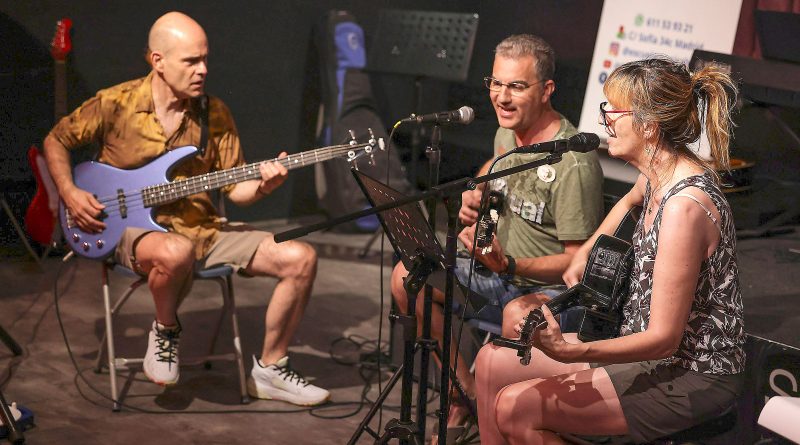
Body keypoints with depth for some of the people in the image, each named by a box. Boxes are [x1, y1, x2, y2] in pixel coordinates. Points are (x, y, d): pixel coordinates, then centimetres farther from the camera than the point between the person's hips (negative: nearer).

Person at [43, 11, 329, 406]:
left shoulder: (215, 114, 3)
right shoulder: (115, 104, -7)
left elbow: (234, 187, 5)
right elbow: (56, 140, 8)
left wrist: (262, 185, -17)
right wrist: (70, 193, -7)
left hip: (201, 229, 5)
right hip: (135, 230, -4)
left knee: (300, 258, -12)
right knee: (177, 252, -43)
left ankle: (270, 369, 5)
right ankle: (165, 330, -7)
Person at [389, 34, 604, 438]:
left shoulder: (574, 164, -24)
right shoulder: (507, 132, 2)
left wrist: (509, 265, -35)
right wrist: (474, 194, 6)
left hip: (552, 288, -8)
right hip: (499, 272, 8)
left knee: (519, 315, -41)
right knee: (407, 276, -5)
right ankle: (467, 394, 2)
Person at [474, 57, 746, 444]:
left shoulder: (685, 206, -28)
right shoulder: (661, 176, 1)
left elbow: (664, 339, -28)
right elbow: (630, 200, 30)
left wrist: (569, 352, -38)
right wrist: (583, 253, 16)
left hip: (692, 376, -9)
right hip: (646, 345, 10)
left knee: (515, 409, -18)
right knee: (493, 362, 5)